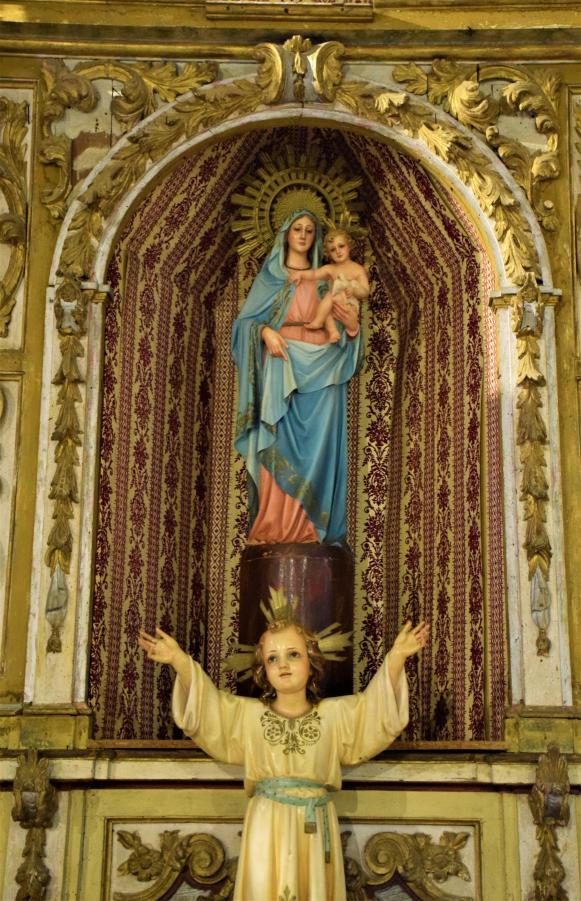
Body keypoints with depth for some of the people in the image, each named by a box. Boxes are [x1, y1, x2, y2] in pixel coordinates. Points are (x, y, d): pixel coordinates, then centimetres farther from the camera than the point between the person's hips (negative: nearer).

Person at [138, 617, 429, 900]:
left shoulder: (334, 713, 7)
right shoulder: (249, 714, 7)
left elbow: (379, 703, 1)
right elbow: (204, 705, 0)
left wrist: (396, 657, -14)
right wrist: (179, 660, -15)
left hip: (315, 827, 0)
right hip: (267, 827, 0)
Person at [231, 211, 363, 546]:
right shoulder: (270, 276, 11)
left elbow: (339, 325, 14)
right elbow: (246, 320, 6)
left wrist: (352, 324, -9)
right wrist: (265, 331, -15)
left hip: (320, 371, 2)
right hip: (282, 368, -2)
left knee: (319, 445, -5)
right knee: (280, 445, -8)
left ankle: (314, 526, -3)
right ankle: (274, 527, -8)